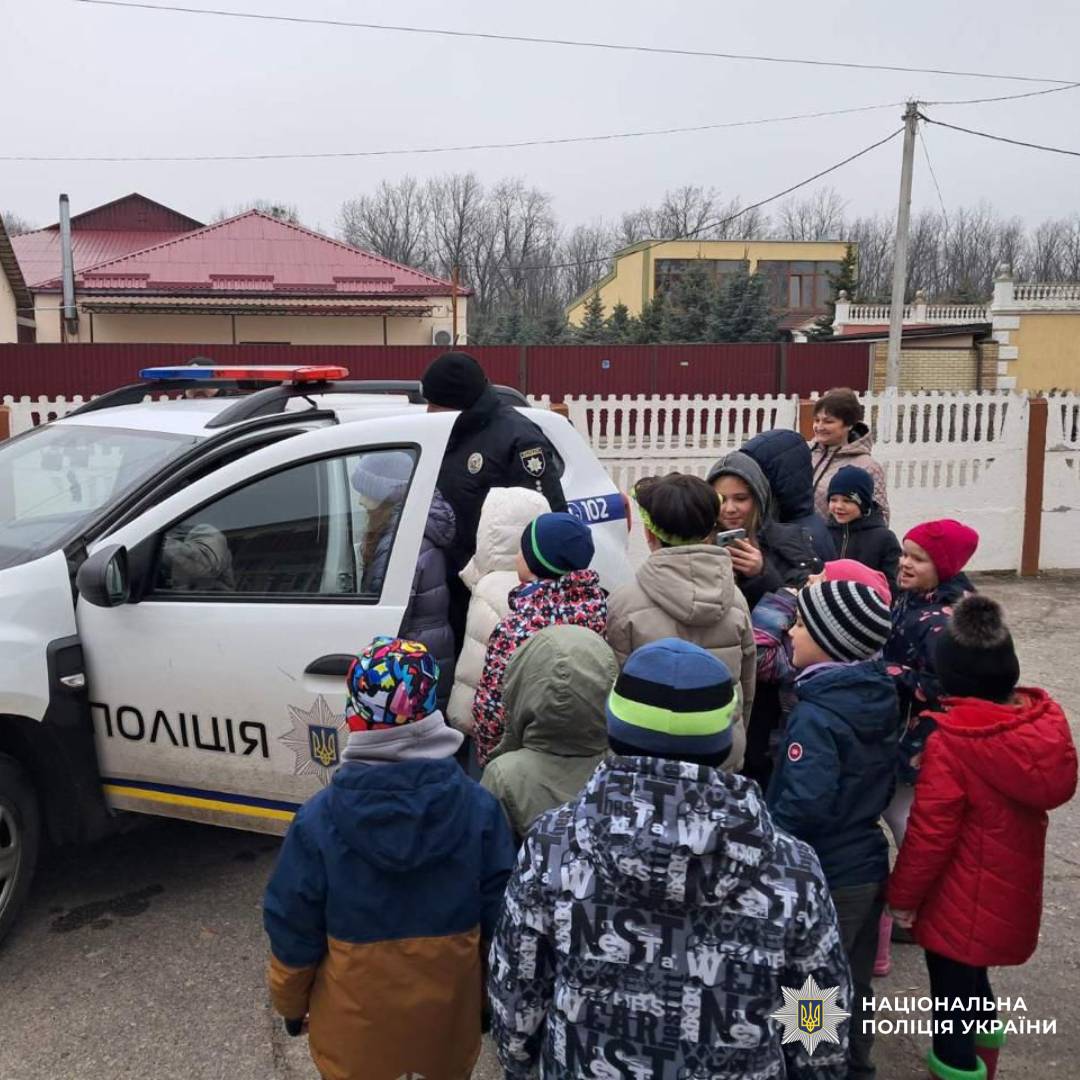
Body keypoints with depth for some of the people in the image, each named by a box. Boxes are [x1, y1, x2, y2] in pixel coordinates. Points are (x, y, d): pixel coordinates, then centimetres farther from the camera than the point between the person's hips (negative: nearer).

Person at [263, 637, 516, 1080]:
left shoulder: (318, 819, -20)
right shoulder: (479, 809, -19)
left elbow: (293, 931, -9)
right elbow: (499, 922, -9)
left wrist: (290, 1002, 10)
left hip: (355, 1027, -1)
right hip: (449, 1022, 1)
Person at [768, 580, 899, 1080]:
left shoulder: (817, 714, -26)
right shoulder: (878, 698, 1)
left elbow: (804, 805, -31)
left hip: (823, 879, -8)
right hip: (867, 866, 8)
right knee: (852, 983, 24)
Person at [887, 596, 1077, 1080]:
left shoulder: (951, 741, -27)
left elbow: (929, 832, -21)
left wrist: (903, 895, -7)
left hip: (961, 903, -7)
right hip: (1012, 892, 7)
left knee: (951, 996, 12)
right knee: (973, 979, 29)